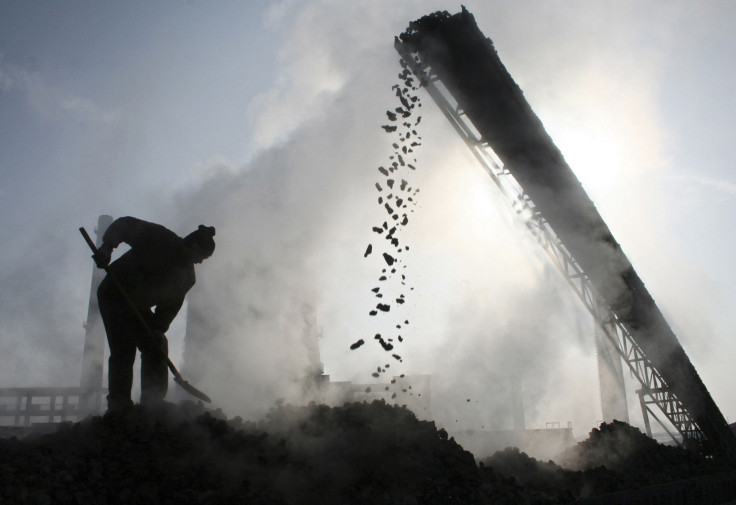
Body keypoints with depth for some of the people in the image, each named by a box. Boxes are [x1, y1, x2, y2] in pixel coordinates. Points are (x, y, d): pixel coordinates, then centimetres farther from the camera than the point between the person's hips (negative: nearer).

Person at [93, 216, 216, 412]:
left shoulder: (186, 277, -2)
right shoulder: (158, 238, -18)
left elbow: (170, 306, -7)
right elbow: (124, 224, -16)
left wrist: (158, 328, -24)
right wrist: (107, 247, -32)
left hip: (139, 307, 7)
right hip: (113, 295, -7)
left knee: (156, 347, -1)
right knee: (123, 350, -16)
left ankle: (153, 404, 3)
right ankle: (119, 406, -14)